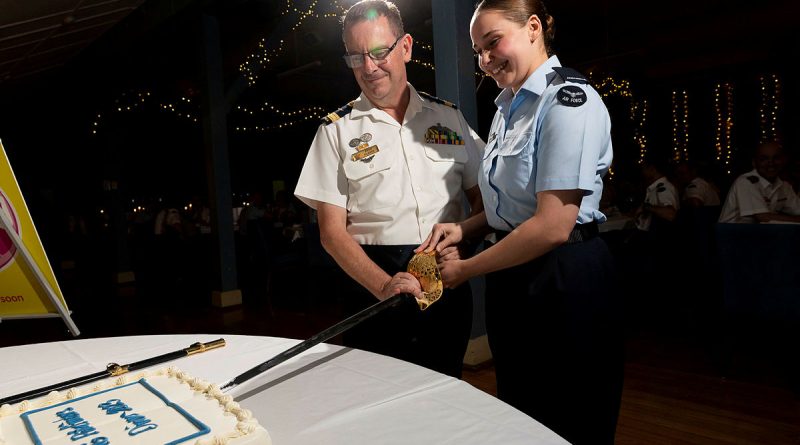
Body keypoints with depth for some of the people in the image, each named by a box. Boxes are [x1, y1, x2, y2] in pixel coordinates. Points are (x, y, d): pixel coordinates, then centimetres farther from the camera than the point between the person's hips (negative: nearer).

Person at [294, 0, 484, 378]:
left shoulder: (449, 117, 8)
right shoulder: (336, 130, 1)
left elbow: (482, 197, 9)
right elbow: (332, 232, -4)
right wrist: (384, 285, -19)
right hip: (371, 285, -2)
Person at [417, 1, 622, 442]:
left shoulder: (568, 99, -17)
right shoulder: (508, 104, 9)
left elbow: (553, 226, -23)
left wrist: (466, 269, -13)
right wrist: (463, 228, -1)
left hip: (563, 279, -8)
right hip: (512, 277, 8)